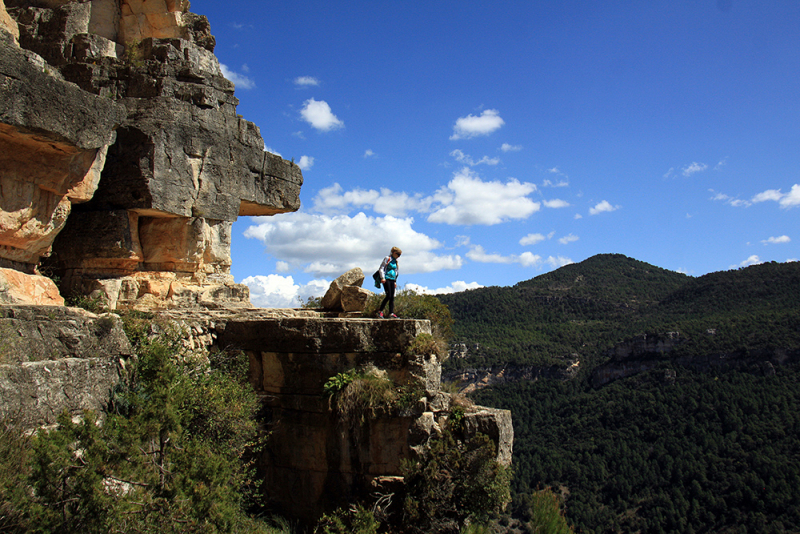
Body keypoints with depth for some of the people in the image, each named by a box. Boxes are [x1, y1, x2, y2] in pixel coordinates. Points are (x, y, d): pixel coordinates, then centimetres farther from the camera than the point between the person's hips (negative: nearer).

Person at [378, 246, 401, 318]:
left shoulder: (395, 261, 19)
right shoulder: (387, 259, -2)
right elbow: (381, 269, -7)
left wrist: (395, 281, 21)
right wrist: (382, 278, -16)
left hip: (392, 280, 7)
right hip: (386, 279, -7)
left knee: (392, 297, 0)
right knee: (388, 295, -15)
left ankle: (391, 313, -1)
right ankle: (380, 311, -7)